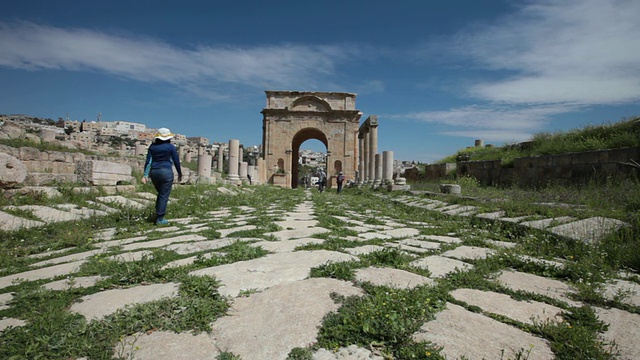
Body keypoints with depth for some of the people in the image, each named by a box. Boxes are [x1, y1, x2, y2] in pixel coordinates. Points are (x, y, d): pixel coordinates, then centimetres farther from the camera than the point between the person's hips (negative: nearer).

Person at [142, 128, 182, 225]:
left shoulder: (152, 146, 8)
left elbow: (148, 161, 2)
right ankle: (160, 219, 2)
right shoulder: (171, 147, -3)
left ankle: (158, 214, 20)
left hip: (154, 172, 5)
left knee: (161, 193, 23)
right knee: (164, 195, 0)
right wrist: (180, 173, 10)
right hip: (166, 172, -5)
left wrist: (145, 175, 1)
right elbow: (176, 161, -1)